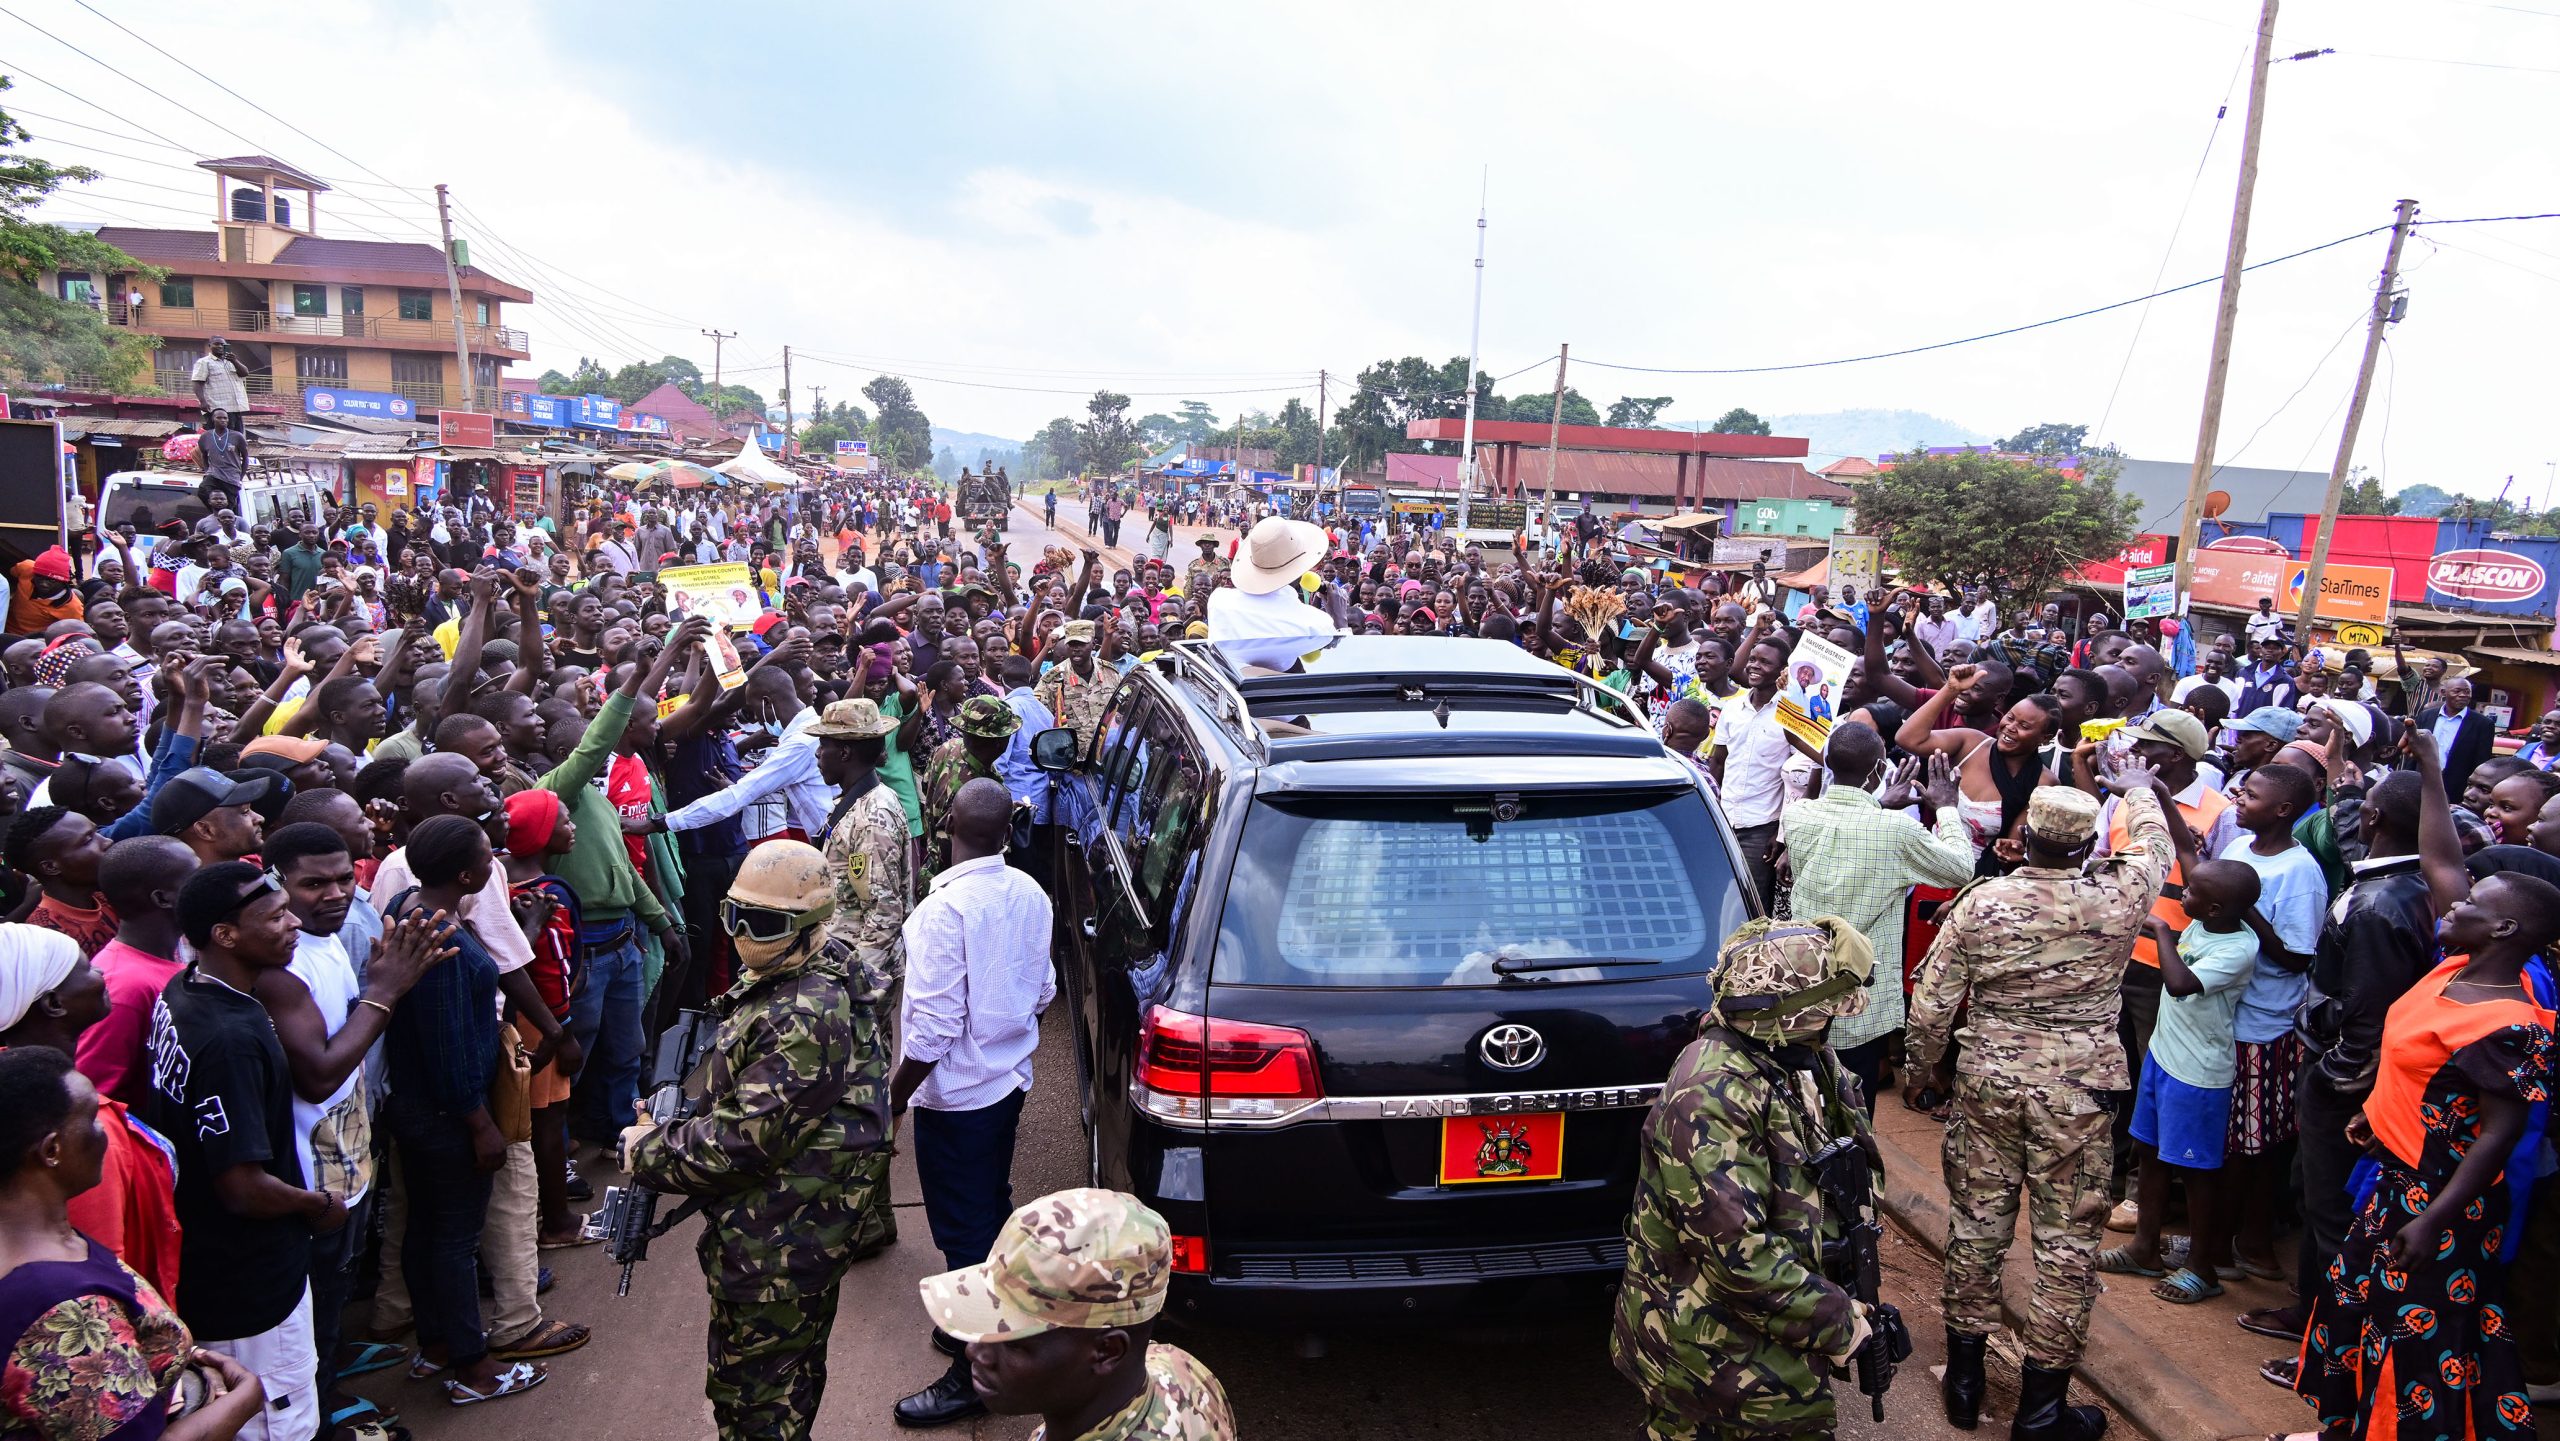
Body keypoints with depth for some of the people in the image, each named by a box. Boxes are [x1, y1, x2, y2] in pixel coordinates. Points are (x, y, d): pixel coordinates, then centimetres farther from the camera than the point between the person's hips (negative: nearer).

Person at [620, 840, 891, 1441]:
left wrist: (649, 1153, -13)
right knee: (793, 1376, 27)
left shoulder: (807, 1017, -28)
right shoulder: (774, 977, 5)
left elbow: (748, 1137, -26)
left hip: (775, 1247, -10)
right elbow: (741, 1089, 19)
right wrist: (669, 1119, 3)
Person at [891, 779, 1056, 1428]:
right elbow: (1042, 990, 9)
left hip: (956, 1096, -8)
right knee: (993, 1208, 24)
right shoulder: (1030, 895, -4)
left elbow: (932, 1030, -24)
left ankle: (971, 1377, 19)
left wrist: (893, 1099, -11)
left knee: (964, 1234, 5)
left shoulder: (944, 909, -26)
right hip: (1011, 1081, 8)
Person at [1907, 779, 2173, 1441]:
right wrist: (2137, 790, 33)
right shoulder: (2116, 899, -10)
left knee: (1976, 1225, 13)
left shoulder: (1980, 903, -10)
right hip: (2078, 1095, -1)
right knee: (2068, 1241, 8)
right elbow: (2154, 846, 14)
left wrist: (1923, 1064, 12)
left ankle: (1964, 1375, 27)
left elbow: (1931, 1002, -6)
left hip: (1988, 1086, 1)